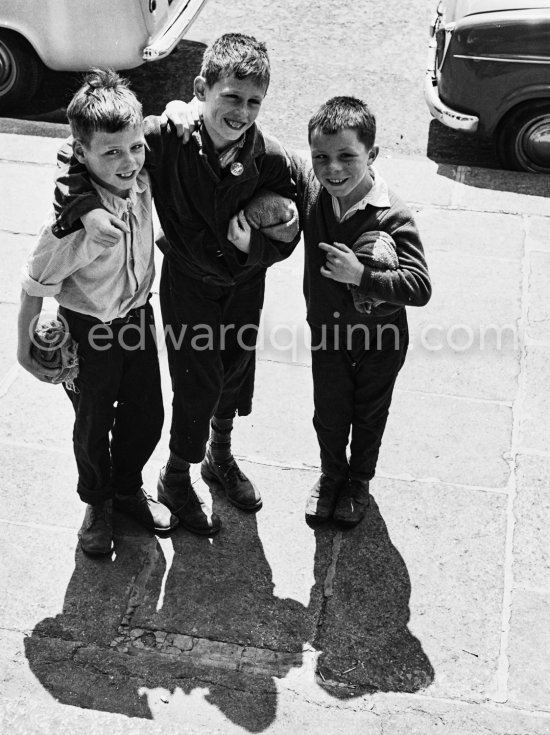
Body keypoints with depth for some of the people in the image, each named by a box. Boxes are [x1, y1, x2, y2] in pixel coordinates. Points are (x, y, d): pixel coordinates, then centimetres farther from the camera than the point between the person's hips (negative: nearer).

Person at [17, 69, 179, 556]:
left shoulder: (140, 179, -18)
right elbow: (35, 285, -20)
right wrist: (26, 349, -10)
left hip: (138, 313, 6)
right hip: (89, 330, -5)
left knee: (146, 415, 19)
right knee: (94, 423, 16)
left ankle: (128, 489, 48)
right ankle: (97, 503, 45)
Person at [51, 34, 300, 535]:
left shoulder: (271, 159, -19)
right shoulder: (166, 137, -25)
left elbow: (287, 236, -8)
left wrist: (254, 245, -29)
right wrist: (85, 207, -35)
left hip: (244, 284, 3)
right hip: (187, 285, -3)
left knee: (235, 375, 22)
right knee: (197, 385, 3)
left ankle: (220, 456, 51)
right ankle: (176, 478, 32)